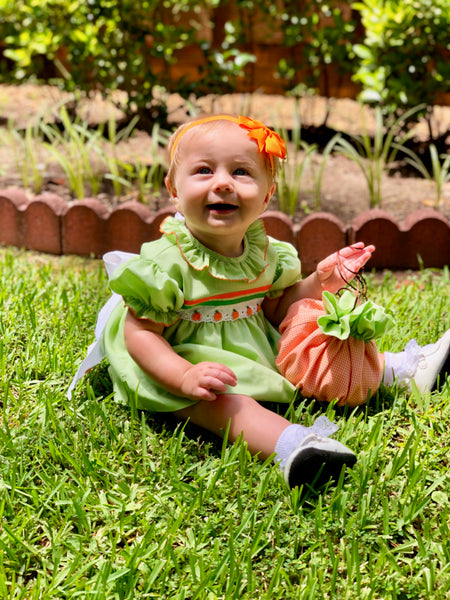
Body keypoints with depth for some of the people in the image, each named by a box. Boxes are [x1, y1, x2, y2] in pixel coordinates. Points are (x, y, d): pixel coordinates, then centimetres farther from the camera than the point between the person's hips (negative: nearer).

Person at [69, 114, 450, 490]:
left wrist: (319, 283, -3)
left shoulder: (263, 251, 0)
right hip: (194, 360, -7)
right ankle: (288, 442, -56)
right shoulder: (168, 262, -21)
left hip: (254, 357, 7)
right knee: (219, 400, -36)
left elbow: (274, 311, 11)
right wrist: (185, 377, -35)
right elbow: (140, 332, -21)